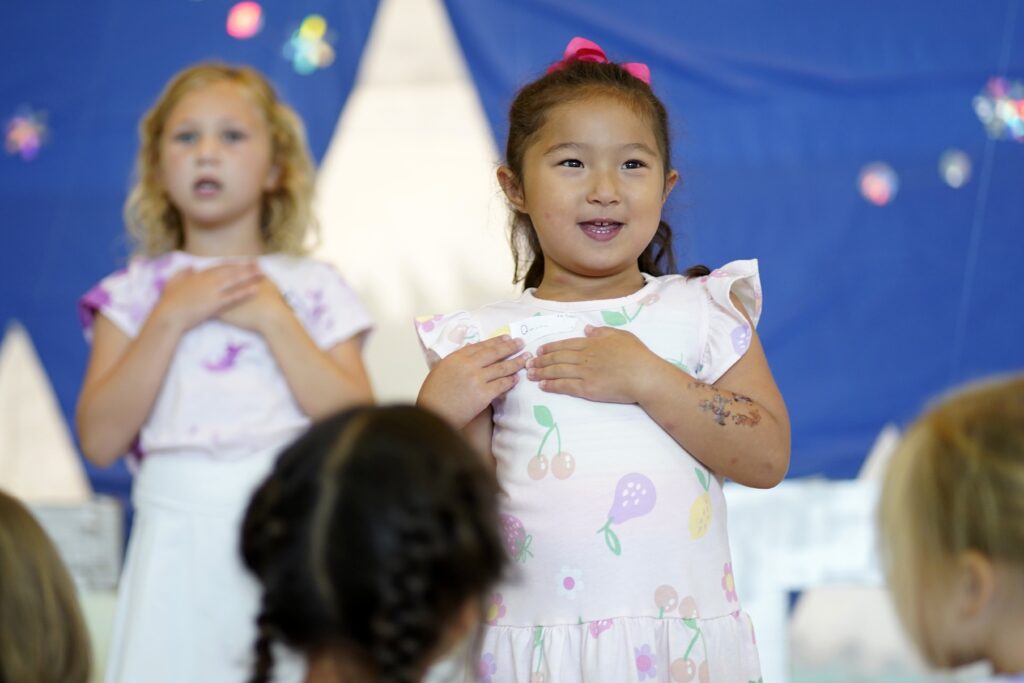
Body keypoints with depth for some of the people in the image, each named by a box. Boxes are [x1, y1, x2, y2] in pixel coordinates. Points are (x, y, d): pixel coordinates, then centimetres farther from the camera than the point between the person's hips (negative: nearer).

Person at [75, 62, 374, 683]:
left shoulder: (314, 288, 9)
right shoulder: (135, 293, 9)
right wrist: (172, 317, -7)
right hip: (180, 533, 0)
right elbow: (100, 440, -3)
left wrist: (273, 319, -7)